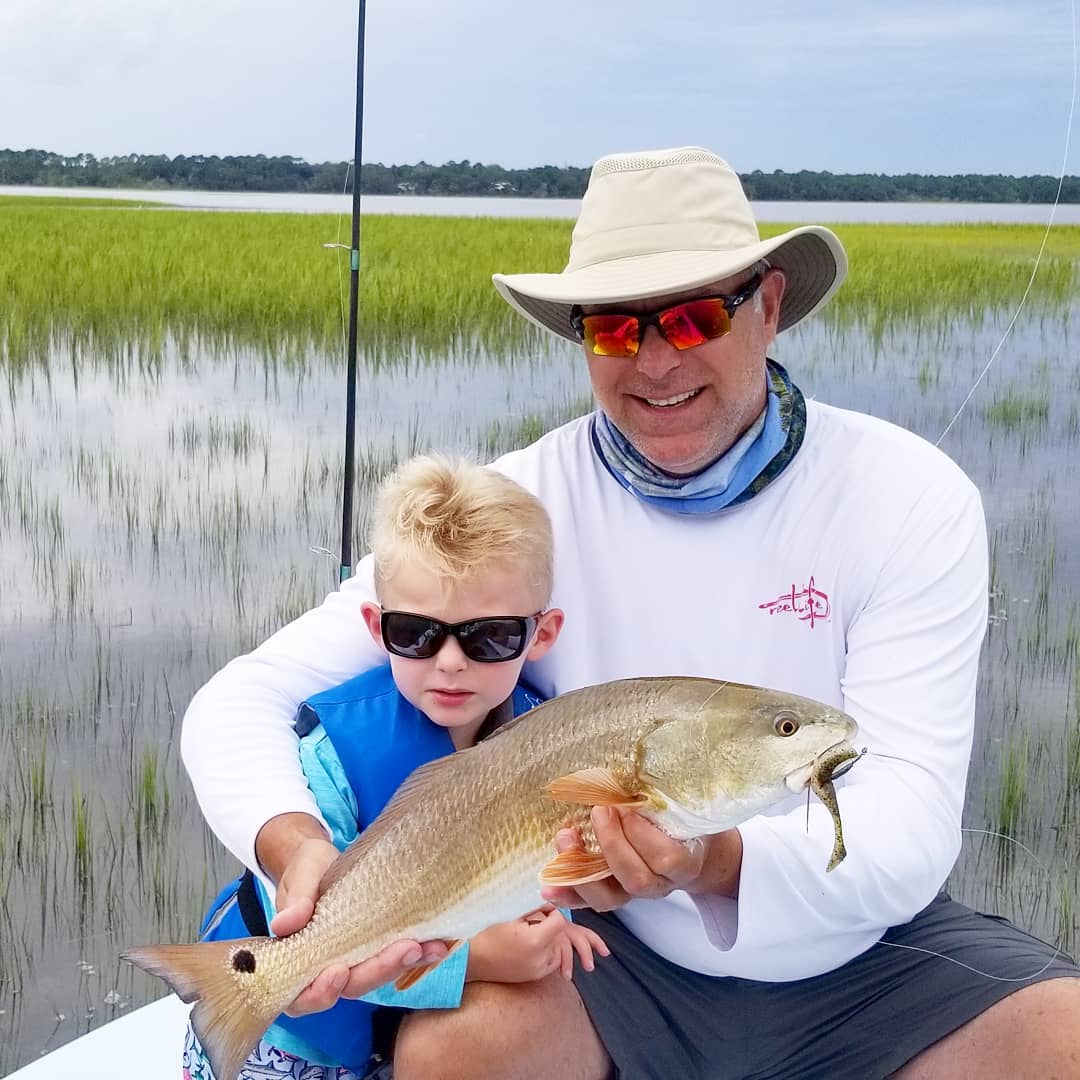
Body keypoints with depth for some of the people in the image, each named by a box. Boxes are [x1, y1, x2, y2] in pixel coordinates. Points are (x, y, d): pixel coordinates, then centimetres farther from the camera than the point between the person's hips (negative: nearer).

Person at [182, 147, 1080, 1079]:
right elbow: (243, 699, -11)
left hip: (866, 958, 1)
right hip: (617, 956, 0)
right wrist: (297, 845, -34)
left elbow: (912, 824, -17)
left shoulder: (911, 498, -11)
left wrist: (717, 863, -38)